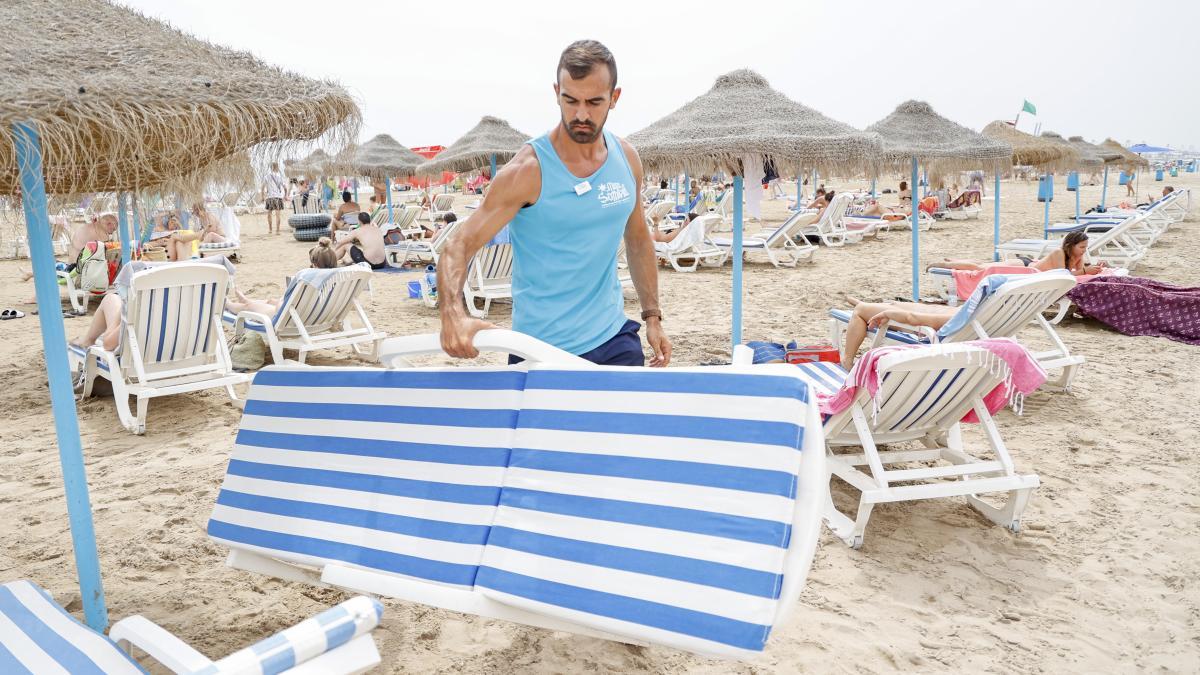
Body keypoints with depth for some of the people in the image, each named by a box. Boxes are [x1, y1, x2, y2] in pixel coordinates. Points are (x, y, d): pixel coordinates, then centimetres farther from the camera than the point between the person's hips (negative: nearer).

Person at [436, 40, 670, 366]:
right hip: (542, 350, -4)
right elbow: (457, 247, -18)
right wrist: (454, 314, -37)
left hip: (614, 339, 5)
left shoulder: (627, 159, 1)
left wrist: (652, 316, 11)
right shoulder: (528, 171, -16)